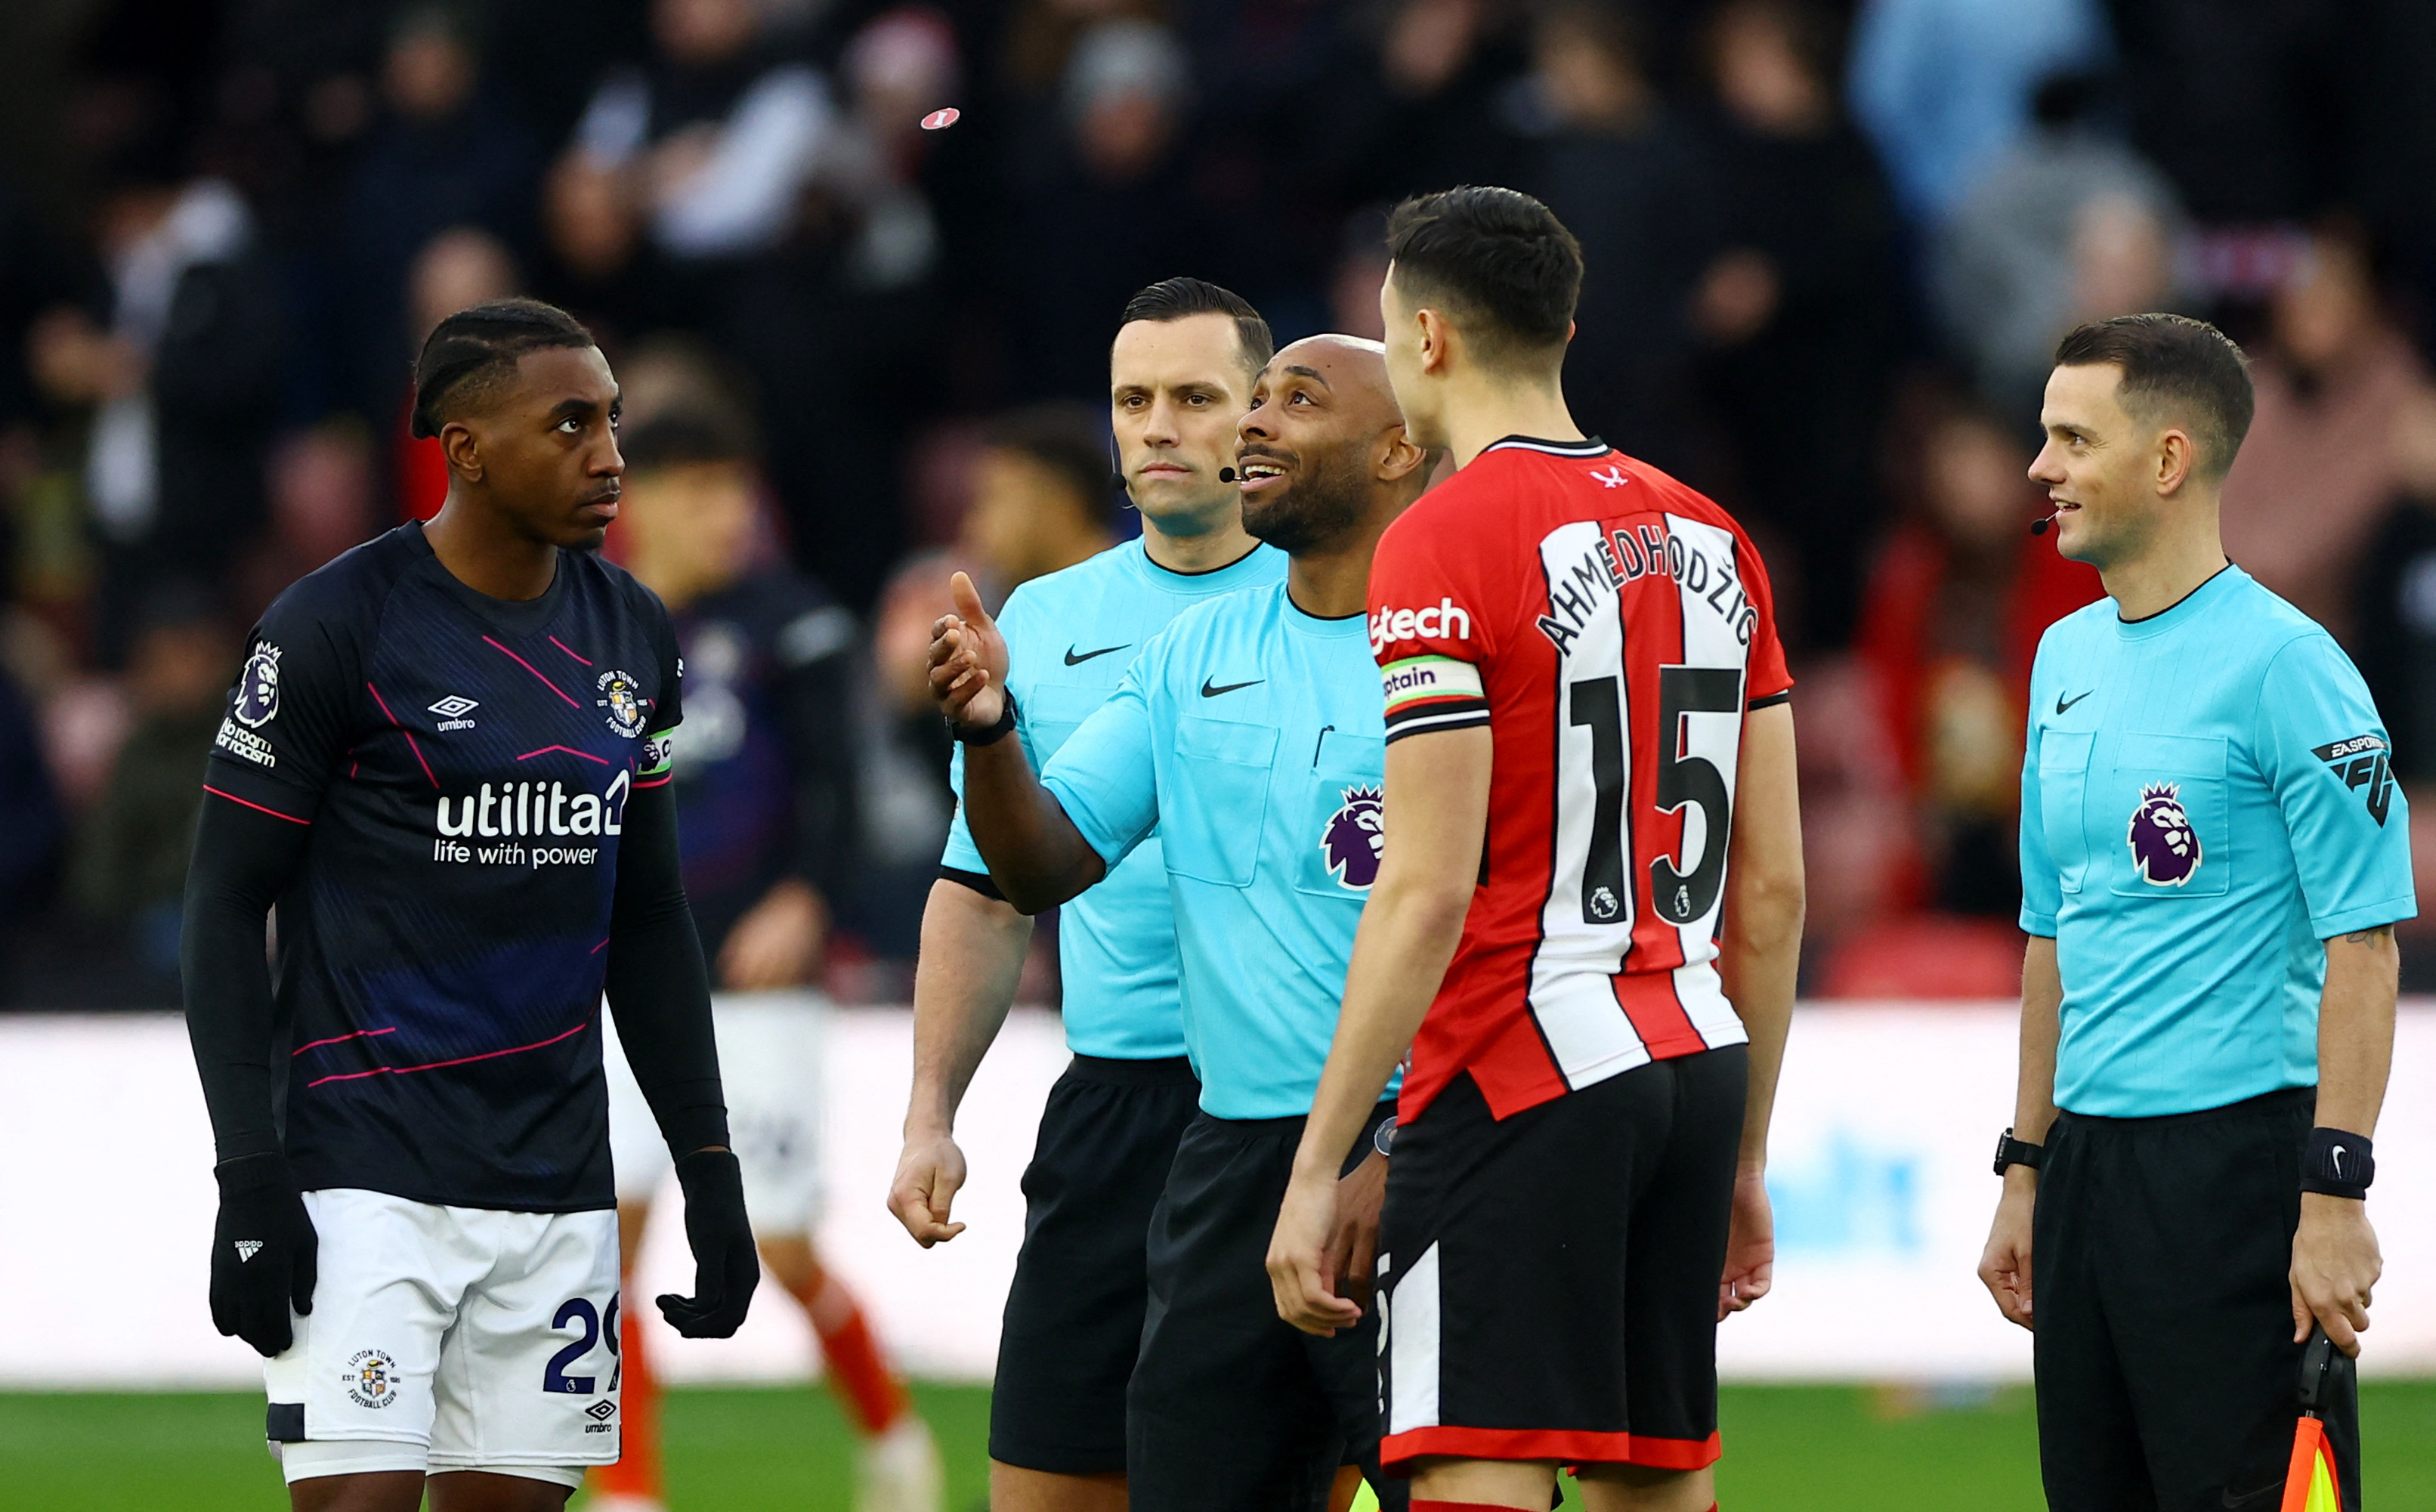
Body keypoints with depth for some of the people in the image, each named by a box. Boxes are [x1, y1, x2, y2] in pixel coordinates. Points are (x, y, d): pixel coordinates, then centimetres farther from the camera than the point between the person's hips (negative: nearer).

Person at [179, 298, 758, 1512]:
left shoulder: (632, 636, 10)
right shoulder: (331, 628, -9)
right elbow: (224, 908, -6)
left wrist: (707, 1168, 13)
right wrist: (249, 1180, -14)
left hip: (556, 1182, 6)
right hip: (365, 1172, -6)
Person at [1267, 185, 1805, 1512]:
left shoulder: (1444, 544, -10)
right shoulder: (1711, 543, 13)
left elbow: (1427, 895, -16)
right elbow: (1773, 890, 14)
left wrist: (1317, 1169, -13)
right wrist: (1743, 1157, 22)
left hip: (1519, 1079, -8)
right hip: (1696, 1061, 8)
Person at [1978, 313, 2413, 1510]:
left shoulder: (2282, 665, -10)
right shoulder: (2066, 659, 15)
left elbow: (2362, 944, -13)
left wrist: (2334, 1196, -19)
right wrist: (2025, 1173, 19)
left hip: (2239, 1151, -8)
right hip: (2092, 1164, 8)